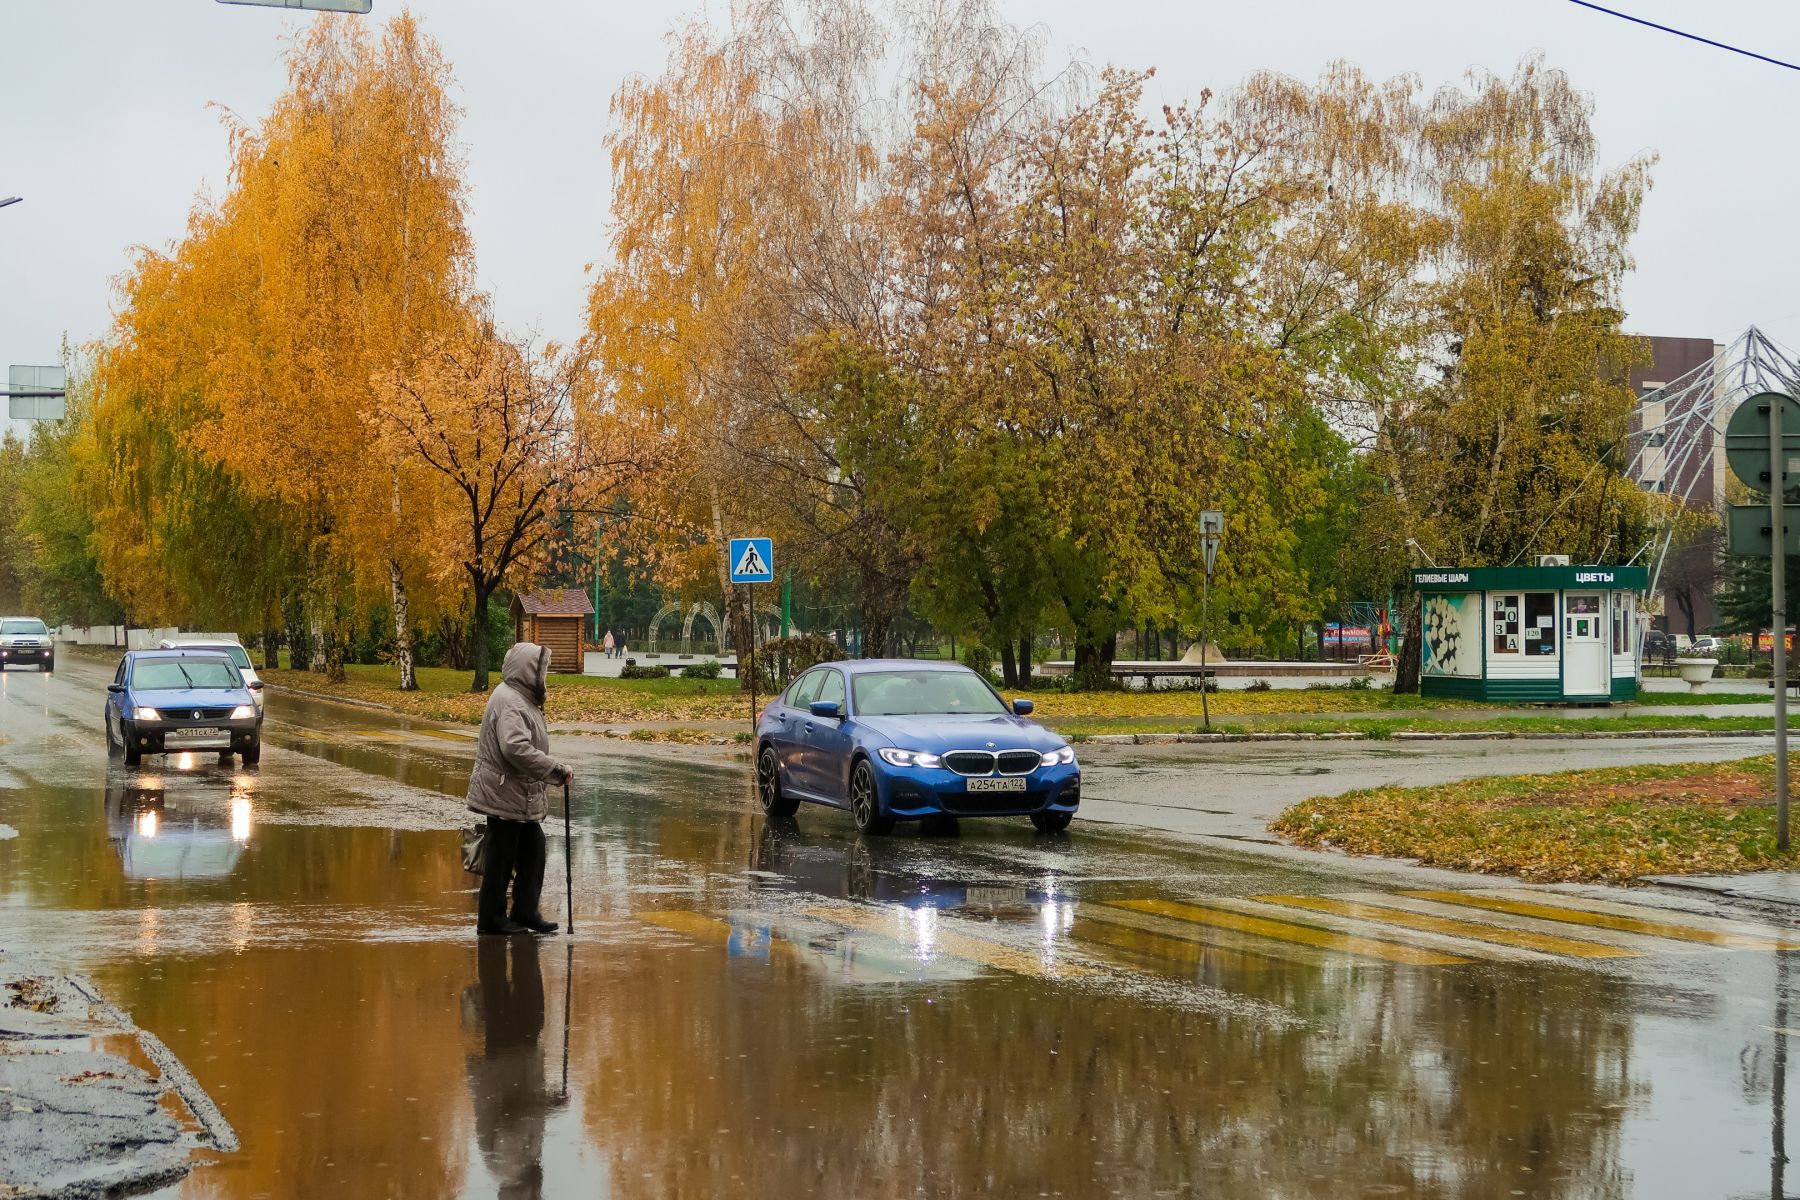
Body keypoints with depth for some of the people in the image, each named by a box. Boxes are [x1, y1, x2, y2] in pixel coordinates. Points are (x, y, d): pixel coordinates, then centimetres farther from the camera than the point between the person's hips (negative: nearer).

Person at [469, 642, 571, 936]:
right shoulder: (510, 702, -21)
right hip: (504, 795, -10)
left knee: (533, 851, 14)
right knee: (502, 857, -1)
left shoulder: (521, 698, 12)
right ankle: (491, 919, 9)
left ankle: (525, 912, 22)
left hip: (522, 796, 10)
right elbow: (516, 748, -33)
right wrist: (556, 770, -29)